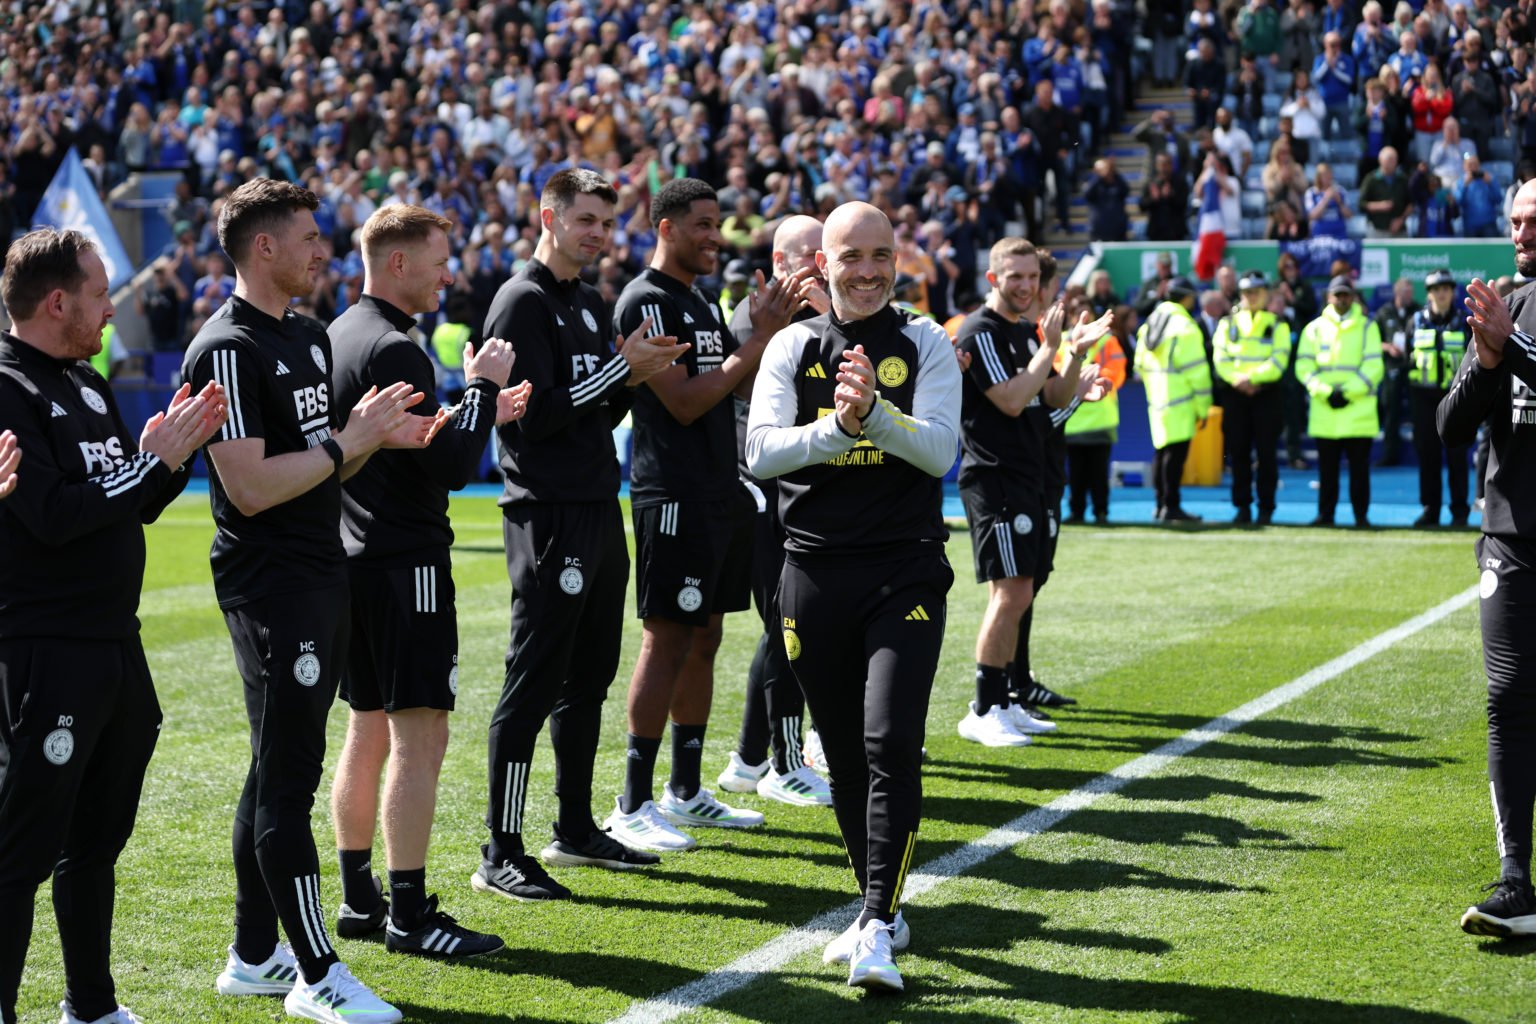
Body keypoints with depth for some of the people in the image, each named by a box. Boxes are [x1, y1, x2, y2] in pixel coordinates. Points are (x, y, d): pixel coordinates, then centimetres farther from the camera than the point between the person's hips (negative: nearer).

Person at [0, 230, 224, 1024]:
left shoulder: (87, 385, 15)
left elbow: (135, 505, 19)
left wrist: (179, 449, 3)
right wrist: (154, 459, -15)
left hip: (115, 645, 9)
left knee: (95, 839, 18)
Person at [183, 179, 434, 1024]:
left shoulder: (308, 337, 16)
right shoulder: (227, 350, -15)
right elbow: (251, 487, -21)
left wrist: (381, 437, 4)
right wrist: (349, 440, -15)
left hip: (321, 580, 10)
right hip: (271, 591, -10)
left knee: (278, 771, 14)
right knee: (288, 777, -6)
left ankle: (254, 956, 23)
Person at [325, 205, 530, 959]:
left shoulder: (339, 337, 14)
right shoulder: (393, 350, -16)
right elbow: (451, 467, -19)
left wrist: (478, 412, 17)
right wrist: (480, 388, -8)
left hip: (355, 559, 10)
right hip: (404, 564, -10)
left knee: (367, 730, 15)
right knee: (420, 737, -7)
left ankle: (358, 899, 21)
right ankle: (409, 913, -6)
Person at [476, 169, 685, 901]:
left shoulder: (590, 306, 18)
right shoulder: (523, 302, -10)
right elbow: (534, 414, -18)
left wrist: (634, 379, 2)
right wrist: (620, 367, -15)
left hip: (598, 511, 9)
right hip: (548, 517, -9)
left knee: (588, 680, 15)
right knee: (533, 685, -8)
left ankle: (576, 829, 26)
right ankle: (501, 854, -4)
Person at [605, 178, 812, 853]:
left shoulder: (701, 300, 17)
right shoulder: (646, 301, -12)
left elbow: (742, 386, 18)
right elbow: (684, 402, -19)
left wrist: (771, 325, 3)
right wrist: (759, 338, -17)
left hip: (720, 494, 9)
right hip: (674, 499, -9)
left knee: (704, 639, 12)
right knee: (667, 642, -8)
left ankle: (685, 791, 20)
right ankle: (633, 806, -3)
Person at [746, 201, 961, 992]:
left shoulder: (925, 345, 3)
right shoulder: (792, 348, 6)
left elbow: (939, 450, -9)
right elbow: (761, 451, -6)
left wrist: (876, 412, -26)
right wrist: (837, 426, -22)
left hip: (905, 570, -2)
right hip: (815, 571, 3)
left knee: (891, 743, -15)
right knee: (844, 754, 9)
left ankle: (877, 926, -14)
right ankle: (881, 906, 24)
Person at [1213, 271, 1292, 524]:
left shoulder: (1277, 325, 5)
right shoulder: (1228, 323, 11)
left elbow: (1279, 361, -7)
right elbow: (1221, 359, 2)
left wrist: (1251, 377, -18)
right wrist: (1237, 379, -15)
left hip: (1267, 394, -2)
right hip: (1235, 395, 2)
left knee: (1266, 453, -2)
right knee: (1238, 453, 2)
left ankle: (1266, 508, 3)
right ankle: (1242, 507, 9)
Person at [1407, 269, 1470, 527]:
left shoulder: (1464, 323, 6)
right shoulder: (1416, 322, 9)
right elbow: (1407, 356, 16)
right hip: (1423, 395, 2)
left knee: (1456, 454, -2)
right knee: (1427, 452, 2)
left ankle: (1459, 511, 3)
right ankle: (1430, 508, 8)